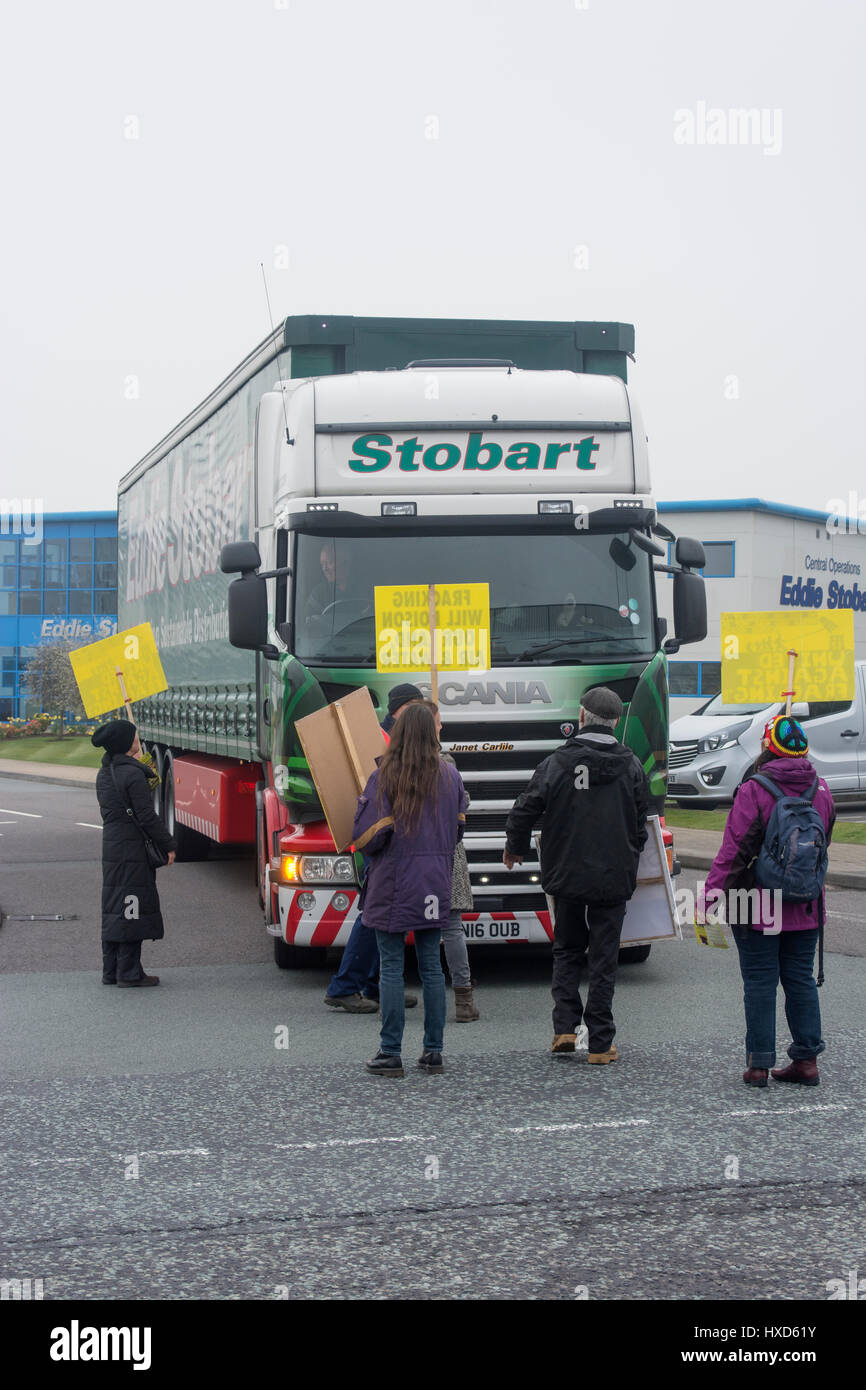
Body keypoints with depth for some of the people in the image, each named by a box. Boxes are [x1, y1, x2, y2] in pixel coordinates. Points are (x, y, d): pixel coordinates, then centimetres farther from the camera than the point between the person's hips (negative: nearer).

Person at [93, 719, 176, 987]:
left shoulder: (104, 773, 11)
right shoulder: (133, 774, -16)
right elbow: (147, 816, -16)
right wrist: (169, 845, -8)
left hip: (111, 847, 8)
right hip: (133, 851, -8)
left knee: (113, 909, 13)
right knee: (131, 910, -4)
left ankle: (111, 971, 18)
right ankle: (129, 973, -2)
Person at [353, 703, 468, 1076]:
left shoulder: (384, 778, -11)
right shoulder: (451, 776, 2)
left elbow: (367, 838, -12)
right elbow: (458, 829, 11)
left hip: (393, 883, -4)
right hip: (435, 885, 4)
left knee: (391, 967, 1)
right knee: (431, 965, 10)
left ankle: (390, 1054, 1)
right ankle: (433, 1051, 13)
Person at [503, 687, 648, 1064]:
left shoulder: (556, 763, -8)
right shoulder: (631, 767, -3)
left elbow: (525, 810, -2)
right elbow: (640, 825, 5)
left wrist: (514, 848, 17)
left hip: (566, 876, 0)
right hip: (613, 878, 0)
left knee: (566, 950, 18)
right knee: (603, 960, 6)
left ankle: (565, 1028, 7)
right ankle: (600, 1044, 6)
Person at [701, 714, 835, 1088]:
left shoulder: (753, 791, -15)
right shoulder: (820, 790, 2)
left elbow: (734, 850, -15)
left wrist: (710, 894, -9)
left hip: (757, 907, -4)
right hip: (805, 907, 4)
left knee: (760, 983, 3)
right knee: (801, 980, 12)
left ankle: (759, 1064, 5)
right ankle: (807, 1059, 14)